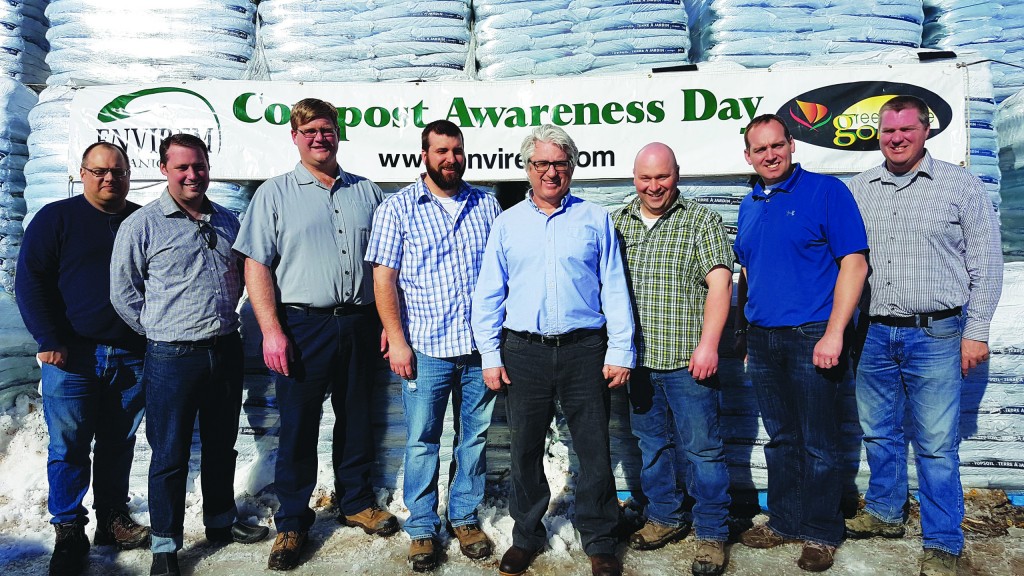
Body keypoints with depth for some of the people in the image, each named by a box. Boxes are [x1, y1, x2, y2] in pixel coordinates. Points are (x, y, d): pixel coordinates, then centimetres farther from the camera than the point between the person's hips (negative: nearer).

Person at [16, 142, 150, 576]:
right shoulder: (56, 217, 1)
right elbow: (29, 280, -4)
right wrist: (49, 341, -11)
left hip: (132, 357, 3)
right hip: (72, 357, -2)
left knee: (119, 444, 11)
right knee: (69, 447, 3)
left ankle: (113, 519, 25)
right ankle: (69, 532, 15)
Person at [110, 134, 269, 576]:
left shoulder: (227, 221, 9)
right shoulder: (142, 224, -6)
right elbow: (123, 293, -2)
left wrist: (225, 318, 12)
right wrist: (161, 331, 0)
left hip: (226, 351, 5)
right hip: (172, 357, -4)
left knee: (222, 445, 17)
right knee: (170, 456, 5)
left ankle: (221, 522, 35)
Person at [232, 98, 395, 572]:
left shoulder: (366, 192, 11)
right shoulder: (275, 194, 3)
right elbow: (257, 265, -3)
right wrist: (271, 330, -12)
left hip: (359, 324, 3)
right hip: (301, 325, -2)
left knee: (356, 420, 13)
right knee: (298, 427, 4)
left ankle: (355, 502, 31)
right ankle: (292, 523, 20)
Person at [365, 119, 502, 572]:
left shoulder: (487, 206, 9)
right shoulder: (398, 208, 1)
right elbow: (383, 279, -2)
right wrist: (397, 340, -9)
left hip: (481, 348, 3)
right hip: (425, 349, -2)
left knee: (475, 439, 12)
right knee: (421, 444, 6)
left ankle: (465, 518, 30)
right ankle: (421, 529, 23)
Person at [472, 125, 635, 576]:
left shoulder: (595, 220, 7)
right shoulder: (507, 223, 10)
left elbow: (615, 290, 5)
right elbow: (488, 295, 8)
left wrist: (620, 352, -2)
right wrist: (490, 356, 1)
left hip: (584, 351, -1)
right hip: (524, 352, 1)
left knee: (595, 450, 4)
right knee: (525, 450, 10)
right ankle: (526, 536, 29)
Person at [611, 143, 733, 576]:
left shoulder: (701, 220, -1)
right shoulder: (617, 223, 11)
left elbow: (719, 283, -9)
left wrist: (707, 345, -18)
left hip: (687, 360, -4)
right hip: (637, 358, 5)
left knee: (701, 447, 2)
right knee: (652, 443, 16)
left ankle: (711, 534, 16)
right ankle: (665, 518, 32)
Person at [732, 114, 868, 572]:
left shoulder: (826, 191, -5)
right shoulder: (749, 205, 13)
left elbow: (854, 264, -11)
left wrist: (833, 334, -18)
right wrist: (746, 333, 15)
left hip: (811, 338, -5)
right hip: (762, 340, 6)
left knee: (817, 445, 4)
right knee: (780, 439, 16)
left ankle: (821, 534, 20)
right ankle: (784, 522, 30)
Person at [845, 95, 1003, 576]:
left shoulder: (960, 185, 1)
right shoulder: (858, 189, 9)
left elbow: (985, 263, 1)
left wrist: (976, 331, -5)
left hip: (935, 334, -3)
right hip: (874, 334, 4)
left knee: (936, 444, 1)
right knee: (878, 432, 15)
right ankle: (885, 513, 33)